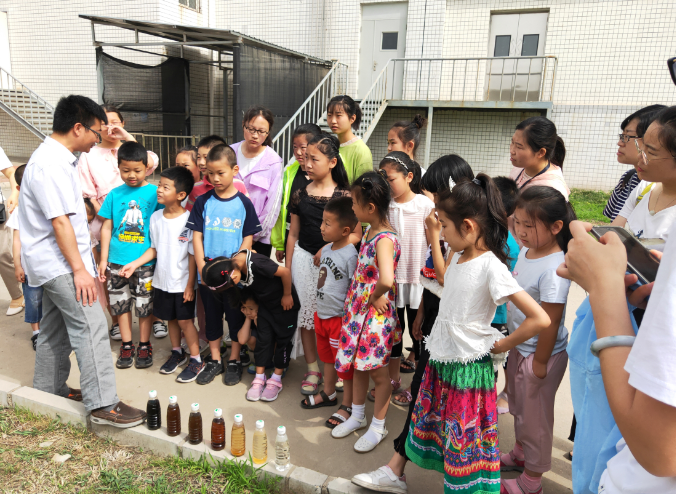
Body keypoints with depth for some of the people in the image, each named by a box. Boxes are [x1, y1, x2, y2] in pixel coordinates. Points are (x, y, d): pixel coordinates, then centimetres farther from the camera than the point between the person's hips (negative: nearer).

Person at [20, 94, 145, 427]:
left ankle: (47, 389, 33)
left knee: (56, 327, 19)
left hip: (55, 263, 11)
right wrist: (79, 269, -23)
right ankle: (103, 404, -9)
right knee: (91, 327, -12)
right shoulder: (50, 165, -21)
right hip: (59, 263, -11)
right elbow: (59, 222, -24)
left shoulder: (57, 158, 12)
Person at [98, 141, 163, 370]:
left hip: (145, 261, -3)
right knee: (120, 303, 12)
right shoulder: (114, 195, 5)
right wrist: (103, 259, 6)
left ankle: (144, 345, 24)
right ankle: (127, 345, 27)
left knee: (144, 304, 6)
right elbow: (107, 227, 8)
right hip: (116, 260, 3)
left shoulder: (154, 193, -3)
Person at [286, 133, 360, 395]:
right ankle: (312, 369, 22)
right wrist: (287, 267, 10)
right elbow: (293, 234, 10)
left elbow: (355, 235, -7)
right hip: (304, 258, 3)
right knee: (306, 313, 7)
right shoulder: (300, 194, 4)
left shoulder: (344, 195, -6)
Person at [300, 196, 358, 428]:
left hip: (340, 318, -8)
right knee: (327, 356, 24)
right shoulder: (326, 249, 2)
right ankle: (328, 394, 45)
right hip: (322, 313, 8)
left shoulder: (351, 255, -23)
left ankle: (347, 406, 25)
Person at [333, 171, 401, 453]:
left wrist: (375, 297, -24)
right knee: (358, 366, 22)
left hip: (376, 314, -9)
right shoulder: (369, 231, 3)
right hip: (358, 308, 9)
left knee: (378, 372, 10)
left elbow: (387, 280, -42)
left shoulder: (385, 240, -26)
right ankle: (357, 417, 42)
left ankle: (378, 428, 30)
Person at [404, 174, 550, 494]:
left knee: (465, 440, 9)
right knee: (434, 426, 22)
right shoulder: (458, 257, 2)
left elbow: (540, 319, -25)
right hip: (440, 359, 8)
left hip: (467, 368, -8)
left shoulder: (491, 266, -22)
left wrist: (500, 346, -15)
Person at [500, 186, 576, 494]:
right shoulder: (525, 252, -2)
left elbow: (550, 322, -25)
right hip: (519, 347, 8)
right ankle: (520, 454, 50)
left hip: (540, 353, -8)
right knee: (519, 405, 26)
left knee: (535, 415, 10)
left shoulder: (553, 269, -29)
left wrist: (539, 362, -17)